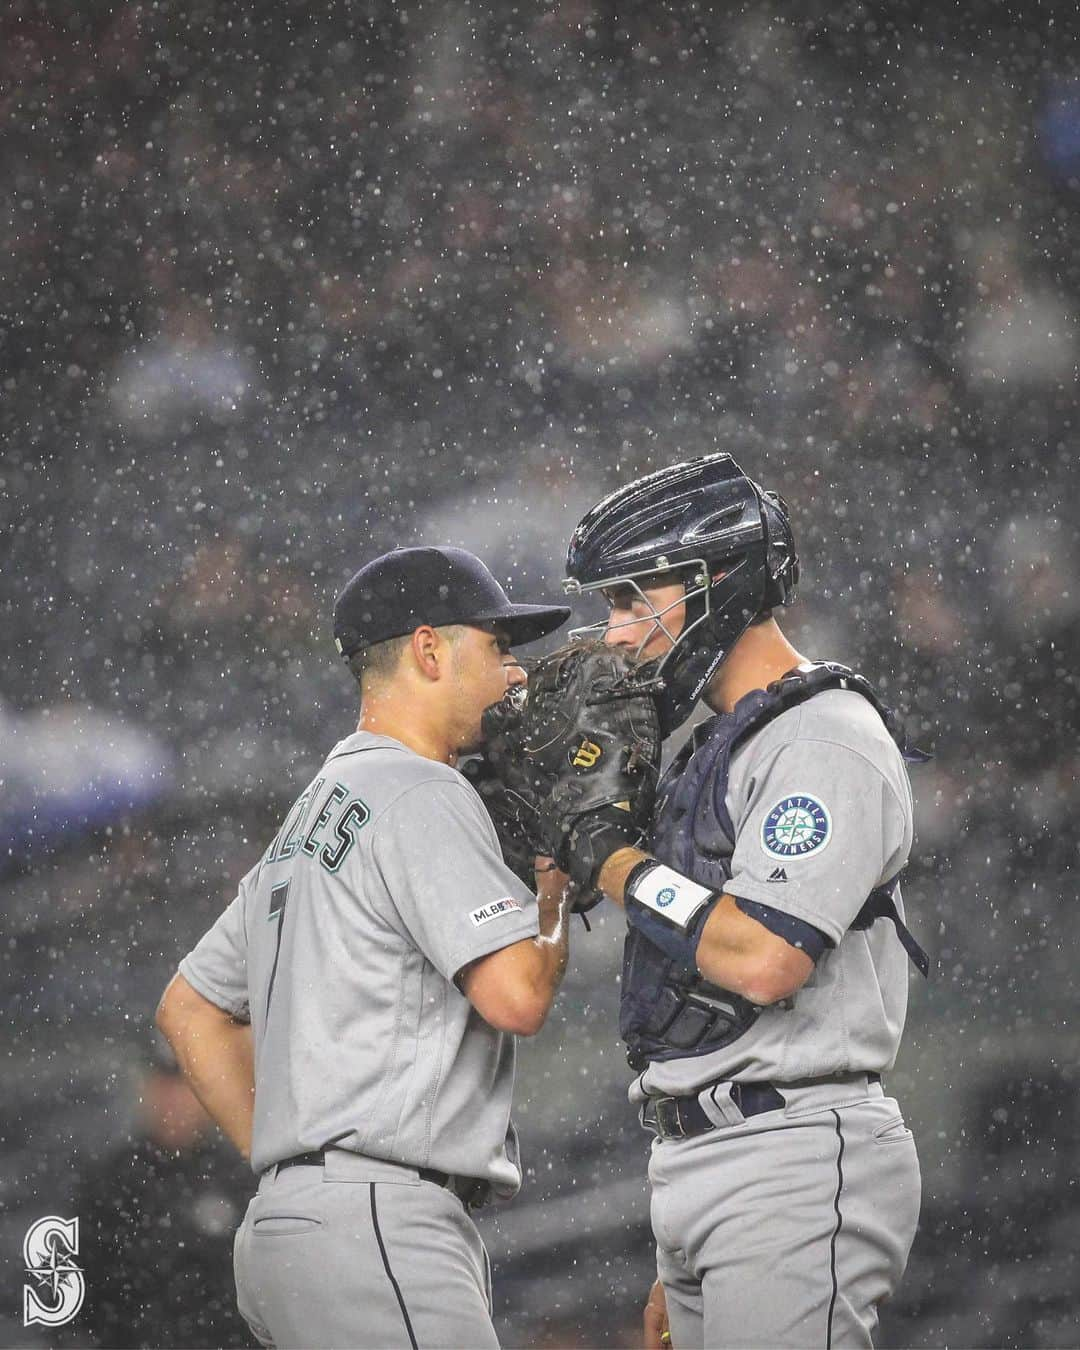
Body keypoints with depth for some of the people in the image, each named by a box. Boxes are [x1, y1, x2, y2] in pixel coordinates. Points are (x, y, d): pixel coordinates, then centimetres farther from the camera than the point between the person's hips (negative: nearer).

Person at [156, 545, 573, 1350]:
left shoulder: (313, 815, 23)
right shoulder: (420, 795, -7)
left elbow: (190, 1010, 28)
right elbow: (516, 996, -16)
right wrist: (556, 889, 3)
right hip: (374, 1227, -10)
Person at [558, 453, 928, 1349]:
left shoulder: (827, 743, -9)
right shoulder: (719, 751, 21)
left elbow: (763, 960, -23)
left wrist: (610, 856, -10)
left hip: (796, 1169, -10)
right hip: (700, 1174, 10)